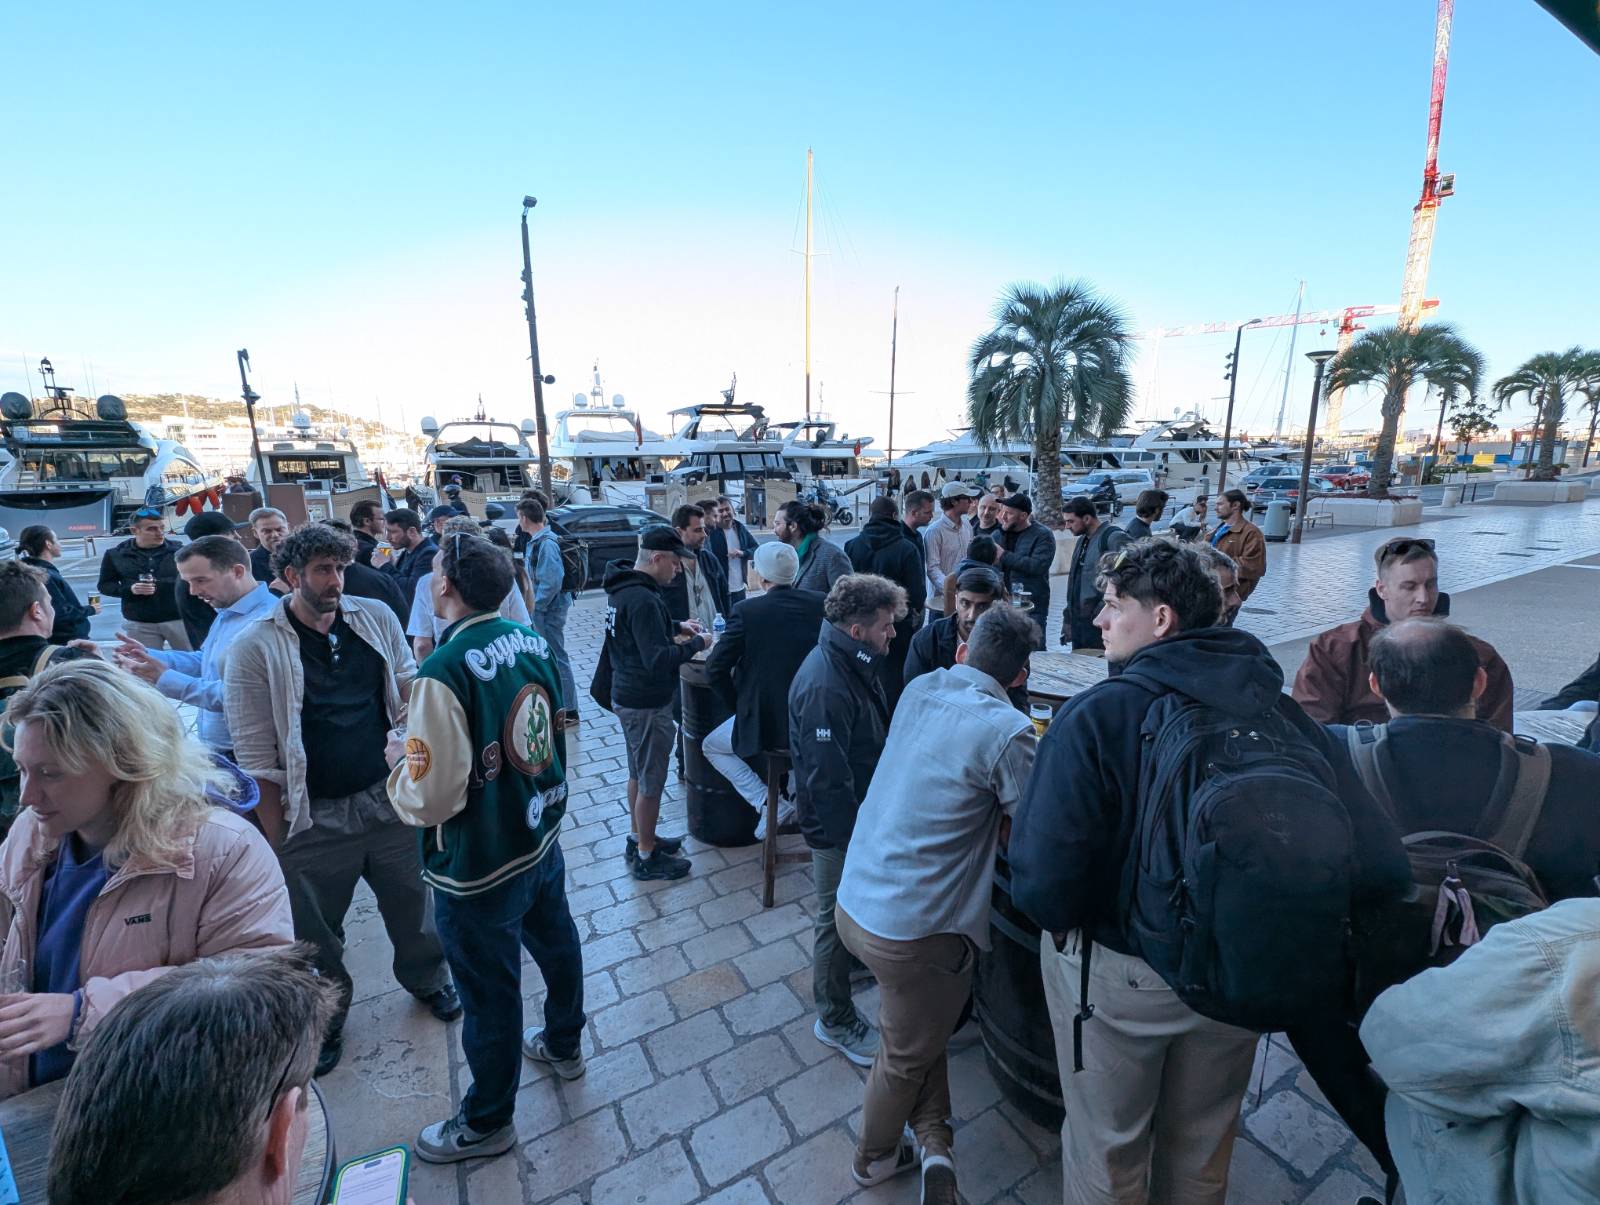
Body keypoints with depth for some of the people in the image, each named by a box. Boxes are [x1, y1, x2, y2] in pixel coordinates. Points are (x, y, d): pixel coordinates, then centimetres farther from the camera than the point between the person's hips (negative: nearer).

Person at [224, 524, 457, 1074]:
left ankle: (427, 979, 47)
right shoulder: (255, 648, -11)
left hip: (388, 798, 3)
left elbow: (408, 689, 12)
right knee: (316, 933, 18)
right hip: (313, 819, -2)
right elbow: (257, 760, -9)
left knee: (413, 903, 19)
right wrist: (276, 841, -7)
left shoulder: (376, 618, -1)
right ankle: (324, 1021, 45)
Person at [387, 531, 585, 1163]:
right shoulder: (532, 640, -7)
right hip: (542, 836, 7)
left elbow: (431, 800, -25)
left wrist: (401, 761, -5)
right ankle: (563, 1045, 56)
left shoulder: (444, 672, -29)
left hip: (479, 871, -7)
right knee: (555, 942, 28)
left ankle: (486, 1122, 42)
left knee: (490, 994, 15)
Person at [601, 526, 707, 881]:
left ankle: (639, 838, 40)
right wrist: (696, 643, -16)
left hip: (627, 695, 10)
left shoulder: (624, 587, 4)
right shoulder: (643, 599, -27)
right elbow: (659, 661, -30)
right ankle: (646, 857, 22)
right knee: (651, 782, 6)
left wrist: (676, 626, 6)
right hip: (646, 704, -10)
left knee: (638, 773, 24)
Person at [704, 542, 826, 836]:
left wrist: (740, 706, 4)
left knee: (711, 747, 23)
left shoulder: (746, 611, -15)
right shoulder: (822, 604, -6)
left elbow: (715, 670, -12)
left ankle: (769, 804, 8)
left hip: (764, 724, -4)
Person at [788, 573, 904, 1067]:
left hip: (863, 808, 9)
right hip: (837, 824, -9)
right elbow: (828, 780, -29)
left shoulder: (857, 662, -2)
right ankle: (835, 1021, 32)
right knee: (836, 915, 11)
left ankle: (853, 955, 56)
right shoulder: (824, 687, -34)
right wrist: (853, 838, -20)